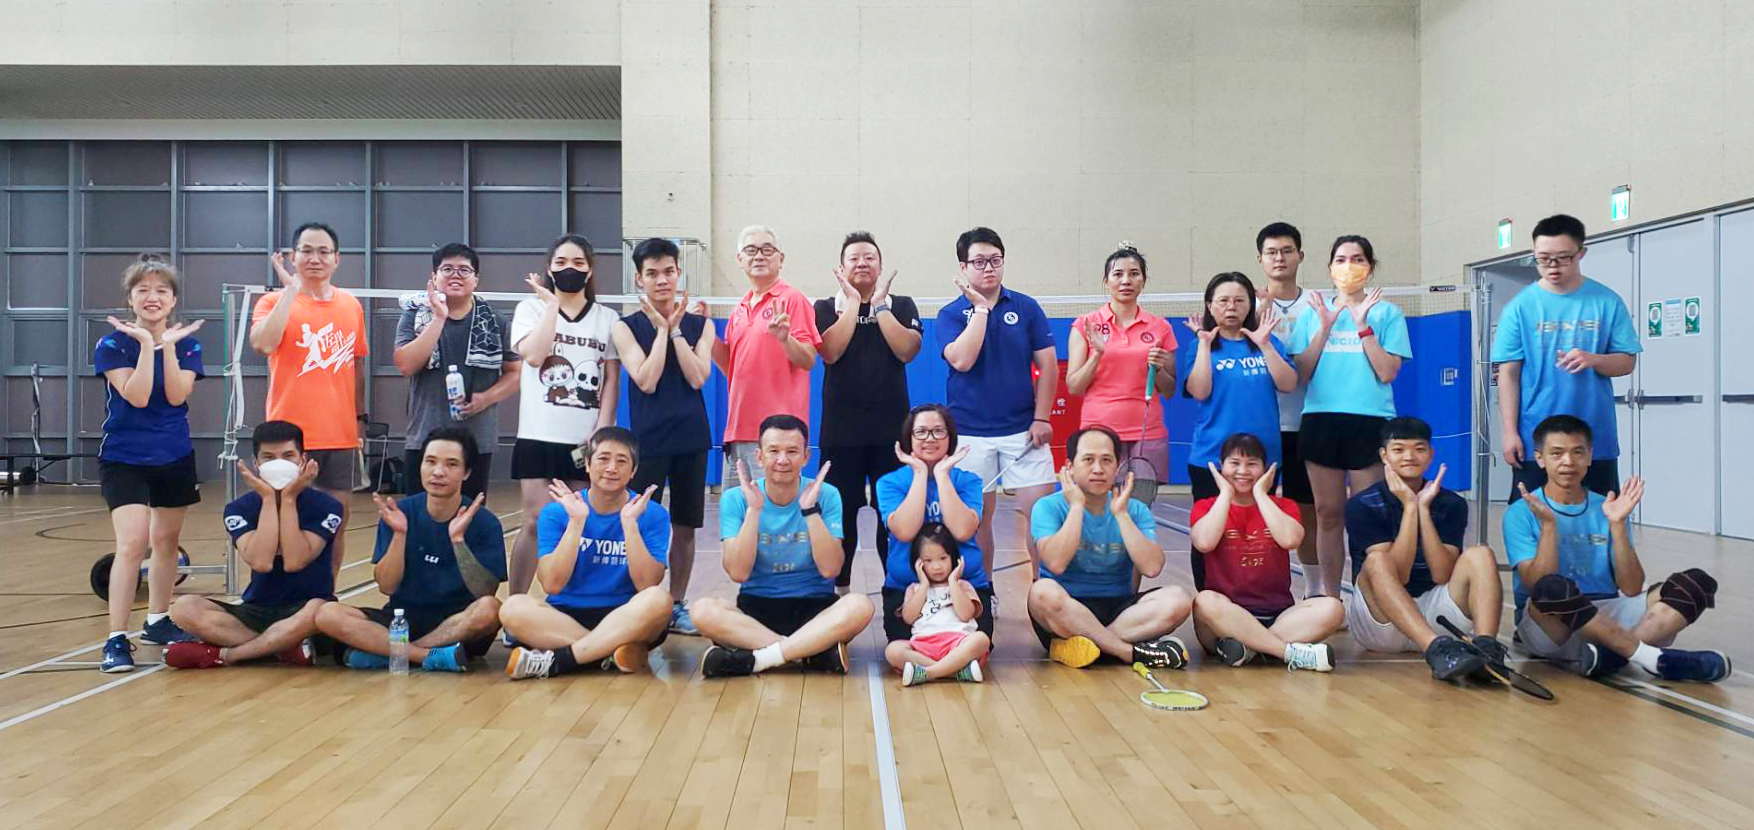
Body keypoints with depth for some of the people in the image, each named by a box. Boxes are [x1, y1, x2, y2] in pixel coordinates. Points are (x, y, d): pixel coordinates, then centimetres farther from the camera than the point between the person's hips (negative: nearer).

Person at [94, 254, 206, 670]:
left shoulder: (187, 344, 2)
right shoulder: (112, 345, -7)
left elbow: (177, 395, -13)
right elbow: (136, 397, -20)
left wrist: (168, 344, -17)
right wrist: (146, 344, -20)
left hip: (175, 458, 4)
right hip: (124, 459, -4)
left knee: (166, 540, 15)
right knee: (133, 542, -17)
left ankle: (157, 621, 31)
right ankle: (116, 639, -12)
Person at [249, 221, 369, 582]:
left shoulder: (351, 306, 9)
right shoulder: (275, 301, -2)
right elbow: (262, 343, -23)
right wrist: (291, 289, -18)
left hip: (340, 435, 4)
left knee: (337, 522, 9)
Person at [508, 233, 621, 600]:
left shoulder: (607, 318, 10)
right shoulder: (531, 308, 6)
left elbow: (612, 378, 7)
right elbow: (533, 355, -12)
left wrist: (602, 429, -3)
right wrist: (552, 304, -7)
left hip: (588, 441, 2)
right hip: (539, 436, -2)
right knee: (538, 523, -7)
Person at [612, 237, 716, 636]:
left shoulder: (699, 324, 6)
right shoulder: (627, 327, 0)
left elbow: (697, 378, -8)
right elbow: (646, 381, -12)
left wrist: (676, 329, -10)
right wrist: (662, 328, -10)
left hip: (692, 439, 2)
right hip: (648, 439, -2)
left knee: (685, 526, 7)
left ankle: (676, 605, 19)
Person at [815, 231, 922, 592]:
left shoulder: (901, 305, 8)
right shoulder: (827, 308, 7)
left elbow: (907, 350, -10)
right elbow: (831, 352, -11)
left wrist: (879, 304, -9)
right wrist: (853, 303, -9)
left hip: (891, 427, 0)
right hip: (840, 429, 0)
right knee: (841, 511, 3)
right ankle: (839, 586, 15)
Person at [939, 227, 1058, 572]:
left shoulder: (1027, 307, 5)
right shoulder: (950, 314, 2)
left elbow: (1048, 365, 4)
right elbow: (962, 361, -16)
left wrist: (1041, 418, -5)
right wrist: (980, 307, -12)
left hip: (1023, 429, 1)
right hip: (970, 433, 0)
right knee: (977, 515, 6)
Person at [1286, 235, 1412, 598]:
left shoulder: (1386, 312, 4)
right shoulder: (1313, 313, 11)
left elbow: (1388, 372, -7)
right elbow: (1302, 374, 3)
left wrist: (1362, 324, -11)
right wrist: (1325, 328, -6)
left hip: (1370, 421, -2)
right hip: (1321, 420, 2)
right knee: (1328, 513, 5)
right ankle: (1330, 597, 13)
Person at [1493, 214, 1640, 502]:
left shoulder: (1607, 302, 2)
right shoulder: (1520, 307, -1)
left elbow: (1627, 362, 4)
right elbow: (1509, 374, -2)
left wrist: (1593, 360, -18)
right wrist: (1510, 432, -7)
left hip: (1596, 440, 1)